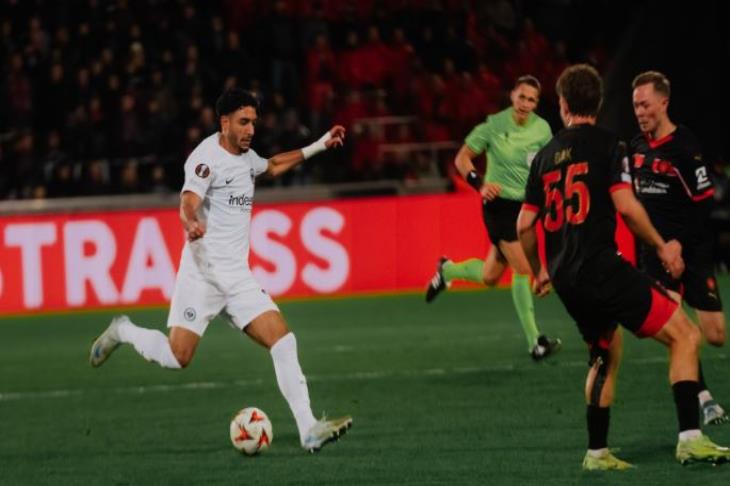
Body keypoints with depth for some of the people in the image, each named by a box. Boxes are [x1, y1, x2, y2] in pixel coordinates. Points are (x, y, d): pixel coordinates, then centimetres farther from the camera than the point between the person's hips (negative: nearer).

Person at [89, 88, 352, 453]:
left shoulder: (246, 157, 14)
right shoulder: (207, 157, -12)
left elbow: (272, 166, 39)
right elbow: (188, 201, -29)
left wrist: (317, 147, 36)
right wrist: (192, 223, -51)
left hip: (238, 278, 7)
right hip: (203, 272, -7)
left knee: (284, 343, -9)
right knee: (177, 357, -10)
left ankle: (308, 430, -12)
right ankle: (122, 332, 20)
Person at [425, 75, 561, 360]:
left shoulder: (542, 129, 0)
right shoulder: (494, 125, -11)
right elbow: (462, 158, -3)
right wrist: (480, 184, -17)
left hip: (526, 206, 5)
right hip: (499, 205, -5)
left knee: (490, 277, 11)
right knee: (523, 269, -16)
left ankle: (448, 270, 42)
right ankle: (534, 342, -12)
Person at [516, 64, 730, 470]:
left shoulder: (546, 155, 14)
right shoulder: (607, 144, -4)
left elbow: (525, 224, 17)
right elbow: (626, 206, -13)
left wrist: (539, 271, 32)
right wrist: (662, 247, -1)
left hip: (565, 279, 7)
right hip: (602, 267, -7)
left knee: (607, 355, 26)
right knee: (685, 335, -5)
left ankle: (597, 452, 25)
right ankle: (691, 438, -19)